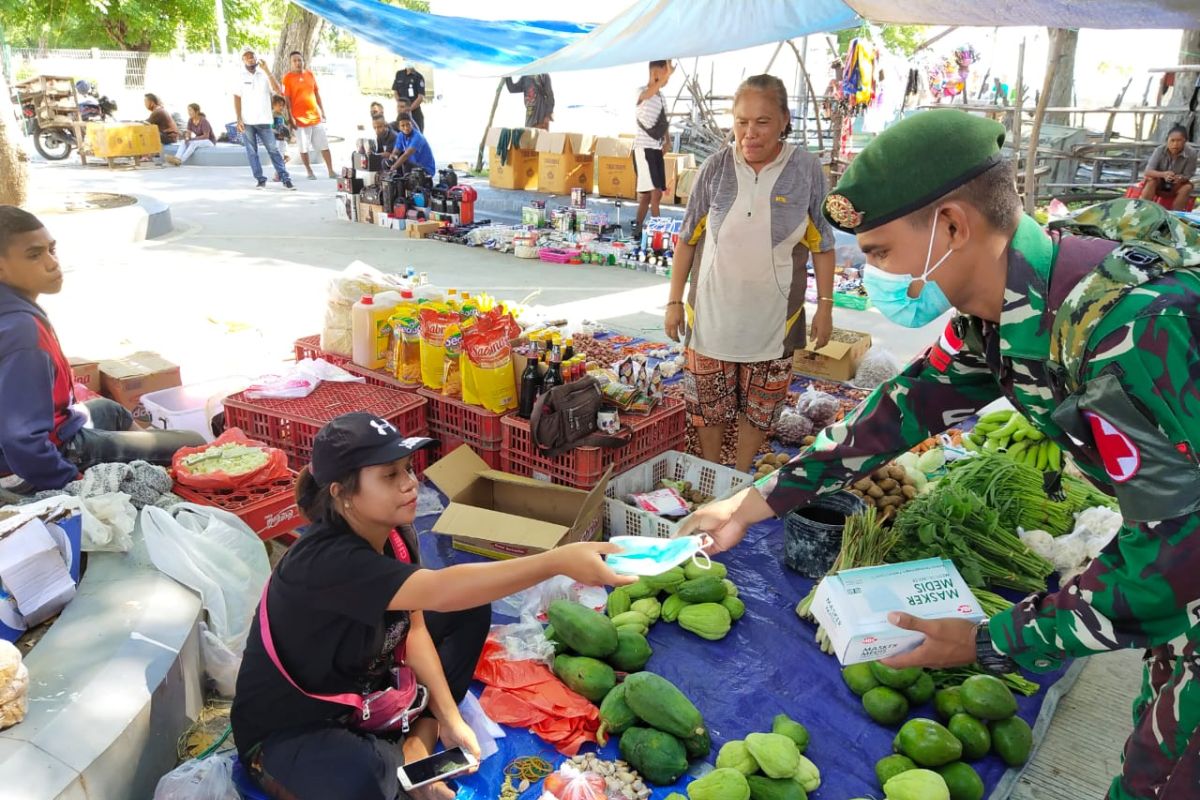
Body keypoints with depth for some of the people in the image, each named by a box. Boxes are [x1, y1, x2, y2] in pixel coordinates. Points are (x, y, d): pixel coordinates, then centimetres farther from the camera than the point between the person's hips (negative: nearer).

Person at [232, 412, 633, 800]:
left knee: (471, 611, 3)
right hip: (288, 729, -8)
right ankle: (406, 756, -5)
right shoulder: (324, 560, -36)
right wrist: (559, 560, -57)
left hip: (365, 688, 8)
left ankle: (419, 740, -4)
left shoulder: (396, 534, -9)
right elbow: (439, 592, -49)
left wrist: (449, 718, -9)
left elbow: (415, 627, -1)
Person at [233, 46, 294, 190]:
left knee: (273, 149, -2)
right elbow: (237, 98, 1)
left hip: (263, 120, 0)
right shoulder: (240, 76, 3)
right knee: (252, 151, 2)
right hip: (247, 121, 0)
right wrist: (239, 119, -7)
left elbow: (278, 90, -10)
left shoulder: (264, 74, 5)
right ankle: (260, 179, 7)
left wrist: (267, 71, -14)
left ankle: (285, 178, 0)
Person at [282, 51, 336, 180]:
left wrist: (322, 111, 12)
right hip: (300, 118, -4)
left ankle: (331, 171, 10)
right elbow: (287, 99, -5)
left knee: (324, 145, 5)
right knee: (304, 148, 2)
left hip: (315, 116, 4)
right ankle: (309, 172, 13)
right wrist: (290, 117, -11)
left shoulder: (310, 75, 9)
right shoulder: (288, 78, -4)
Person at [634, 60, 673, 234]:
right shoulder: (642, 92, -8)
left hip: (657, 149, 8)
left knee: (647, 194, 11)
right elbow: (648, 94, -34)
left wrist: (666, 142, 8)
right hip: (643, 148, -8)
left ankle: (638, 229, 20)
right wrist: (668, 74, -48)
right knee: (655, 193, -15)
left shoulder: (662, 96, 16)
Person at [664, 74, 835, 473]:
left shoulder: (806, 170, -8)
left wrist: (825, 306, 0)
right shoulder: (716, 168, -7)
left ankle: (741, 477, 33)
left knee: (759, 403, 12)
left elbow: (822, 245, 1)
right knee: (708, 399, 11)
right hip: (712, 313, 1)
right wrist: (674, 301, 0)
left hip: (772, 318, 0)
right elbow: (688, 239, 1)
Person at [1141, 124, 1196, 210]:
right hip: (1159, 183, -1)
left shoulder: (1191, 153, -21)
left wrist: (1181, 178, -41)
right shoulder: (1160, 150, -22)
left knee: (1187, 187, -28)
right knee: (1151, 181, -31)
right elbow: (1148, 171, -29)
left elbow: (1188, 176, -16)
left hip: (1176, 186, 1)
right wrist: (1163, 174, -48)